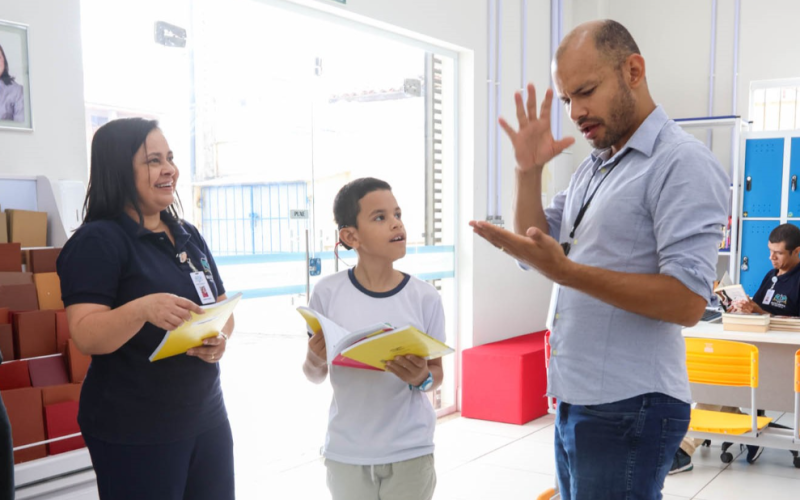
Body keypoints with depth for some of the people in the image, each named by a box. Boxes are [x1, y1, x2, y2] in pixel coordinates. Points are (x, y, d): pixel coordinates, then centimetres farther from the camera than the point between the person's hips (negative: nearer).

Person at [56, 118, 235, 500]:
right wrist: (142, 309, -36)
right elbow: (86, 337, -19)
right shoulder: (97, 241, -11)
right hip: (134, 433, -7)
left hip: (208, 415, 7)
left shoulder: (189, 236, 10)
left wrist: (220, 338, -6)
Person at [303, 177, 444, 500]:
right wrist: (315, 359, -18)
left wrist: (422, 379, -18)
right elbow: (315, 376, 3)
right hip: (346, 452, 0)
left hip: (410, 452, 0)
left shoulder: (425, 297, -8)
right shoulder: (328, 292, -8)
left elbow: (437, 373, 2)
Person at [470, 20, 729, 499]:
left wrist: (564, 271, -29)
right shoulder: (591, 168, 13)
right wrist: (530, 171, -1)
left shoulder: (683, 163, -14)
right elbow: (538, 248, 12)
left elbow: (688, 301, -22)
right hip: (574, 403, 8)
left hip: (627, 410, -8)